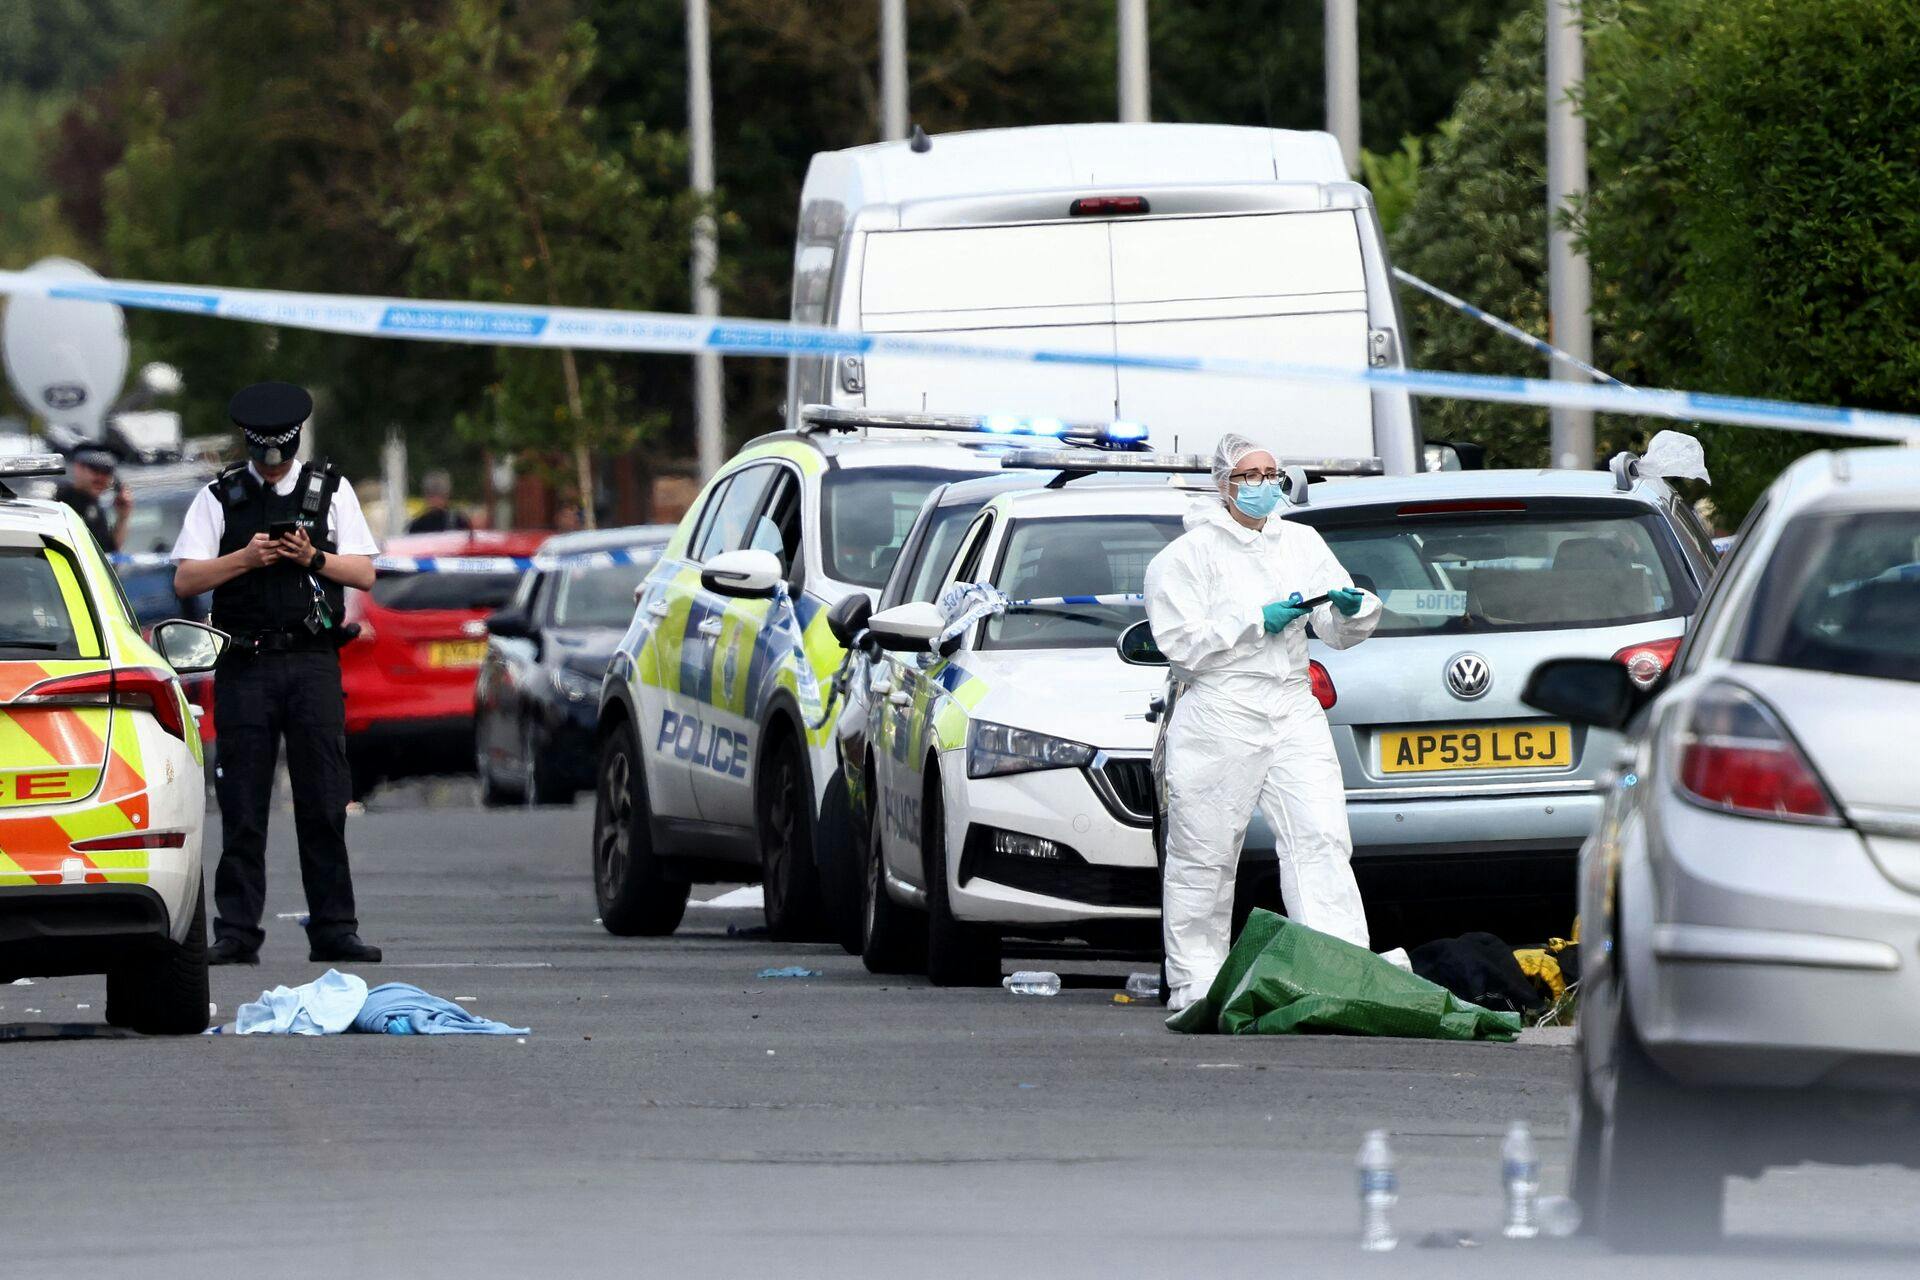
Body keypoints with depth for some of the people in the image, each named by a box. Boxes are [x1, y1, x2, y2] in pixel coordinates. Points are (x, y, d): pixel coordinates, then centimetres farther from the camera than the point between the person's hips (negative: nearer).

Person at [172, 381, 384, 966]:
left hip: (313, 661, 0)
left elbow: (364, 573, 8)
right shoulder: (220, 497, 9)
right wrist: (246, 558, -11)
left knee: (324, 806, -1)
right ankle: (236, 932, 0)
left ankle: (334, 928, 2)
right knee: (242, 807, -2)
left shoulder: (330, 490, 11)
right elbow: (186, 579, 2)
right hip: (244, 665, 0)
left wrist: (313, 558, -9)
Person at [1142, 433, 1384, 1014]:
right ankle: (1193, 983, 11)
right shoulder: (1190, 553, 1)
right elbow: (1181, 641, -9)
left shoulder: (1302, 543, 16)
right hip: (1220, 719, -4)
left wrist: (1353, 609, -9)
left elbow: (1339, 632, 14)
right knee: (1203, 857, 0)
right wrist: (1256, 621, -13)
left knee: (1321, 840, -11)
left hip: (1293, 713, 4)